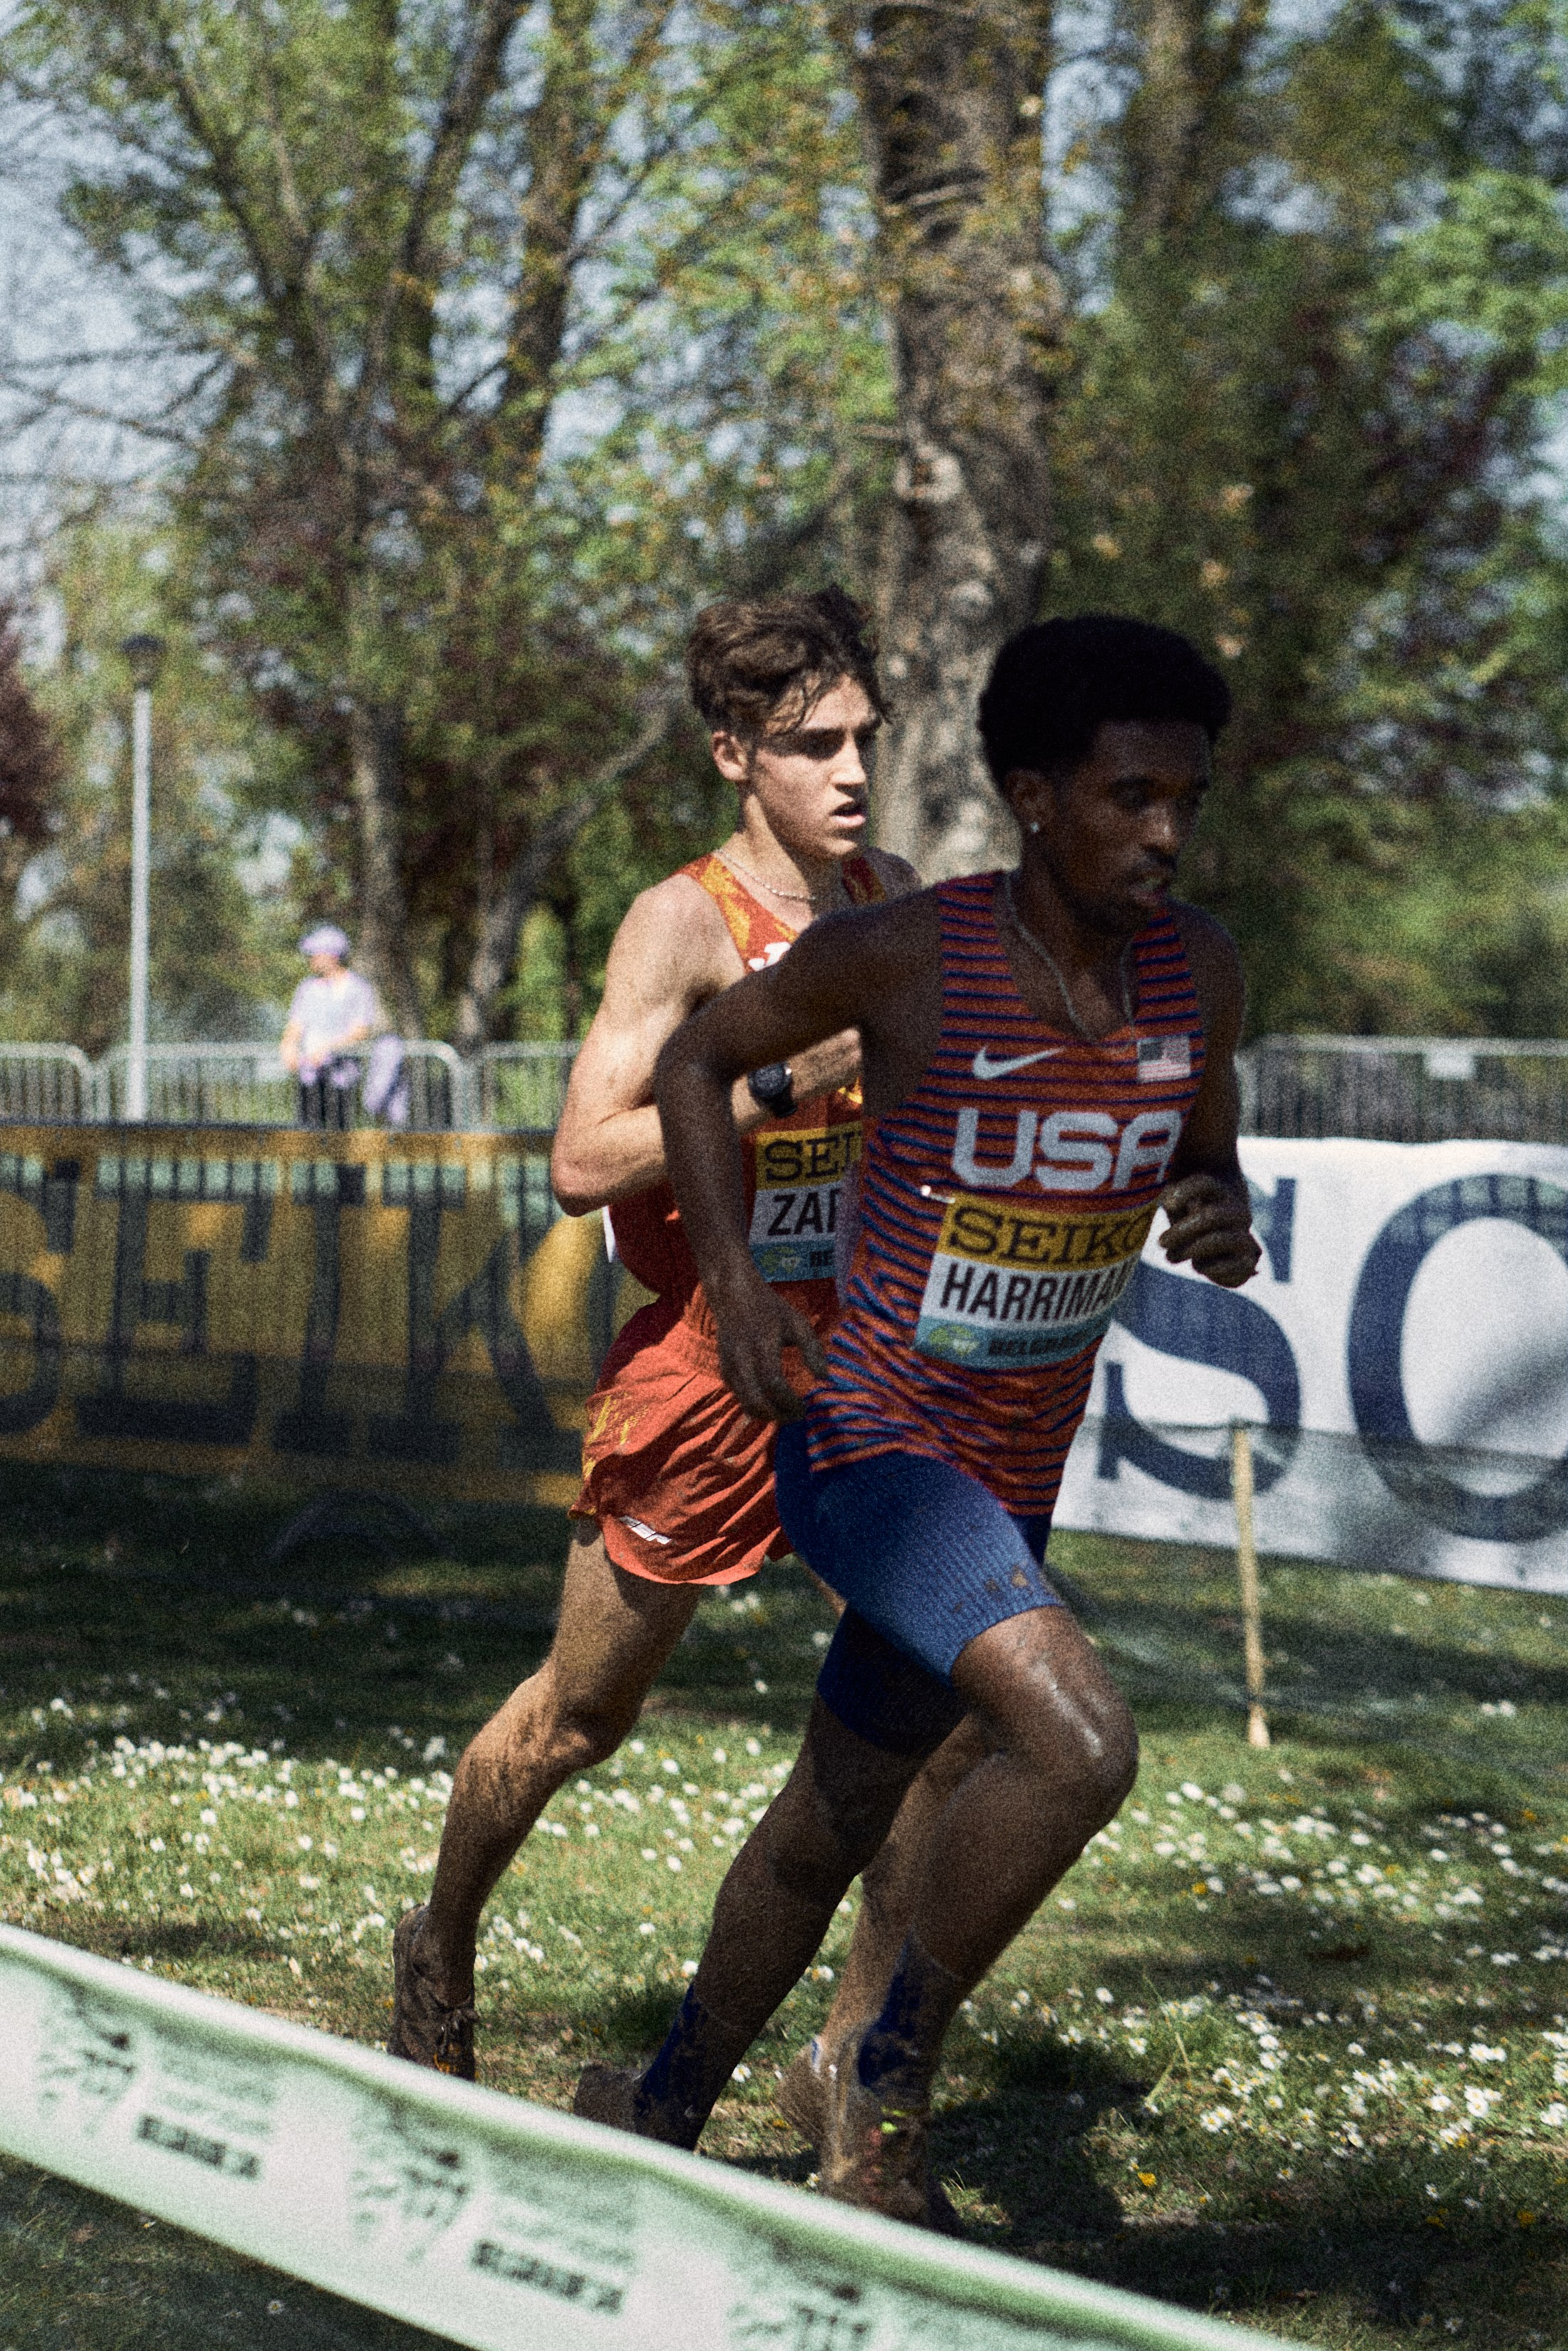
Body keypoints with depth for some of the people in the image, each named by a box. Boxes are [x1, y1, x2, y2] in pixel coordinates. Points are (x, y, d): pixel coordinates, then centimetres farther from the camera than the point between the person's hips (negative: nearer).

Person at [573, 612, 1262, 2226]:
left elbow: (1206, 1163, 14)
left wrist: (1227, 1230, -11)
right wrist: (733, 1283, -11)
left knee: (832, 1823, 21)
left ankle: (664, 2112, 43)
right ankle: (891, 2071, -6)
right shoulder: (905, 952, -17)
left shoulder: (1197, 969, -4)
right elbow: (696, 1059, 0)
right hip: (867, 1444, -6)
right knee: (1081, 1744, -28)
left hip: (1013, 1479, 6)